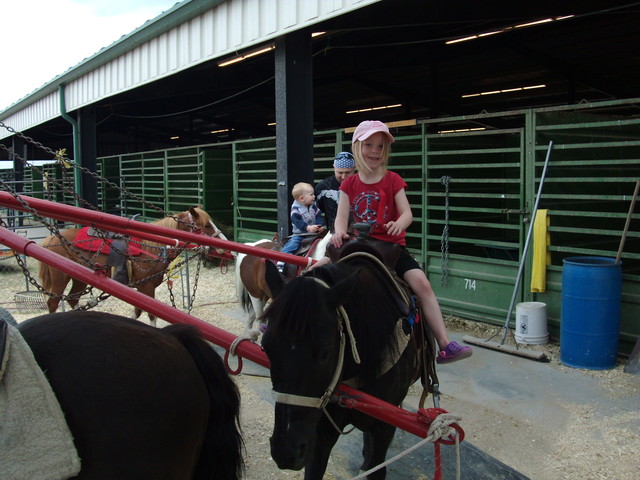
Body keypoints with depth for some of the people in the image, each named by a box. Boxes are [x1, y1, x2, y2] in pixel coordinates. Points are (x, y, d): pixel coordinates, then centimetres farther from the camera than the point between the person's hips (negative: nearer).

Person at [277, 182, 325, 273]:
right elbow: (297, 221, -22)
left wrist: (320, 226, -16)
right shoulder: (296, 209, -11)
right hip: (299, 234, -5)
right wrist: (308, 227, -35)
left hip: (313, 233, 5)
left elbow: (319, 217, 5)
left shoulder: (313, 206, 6)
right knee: (291, 245, -21)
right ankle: (280, 264, -20)